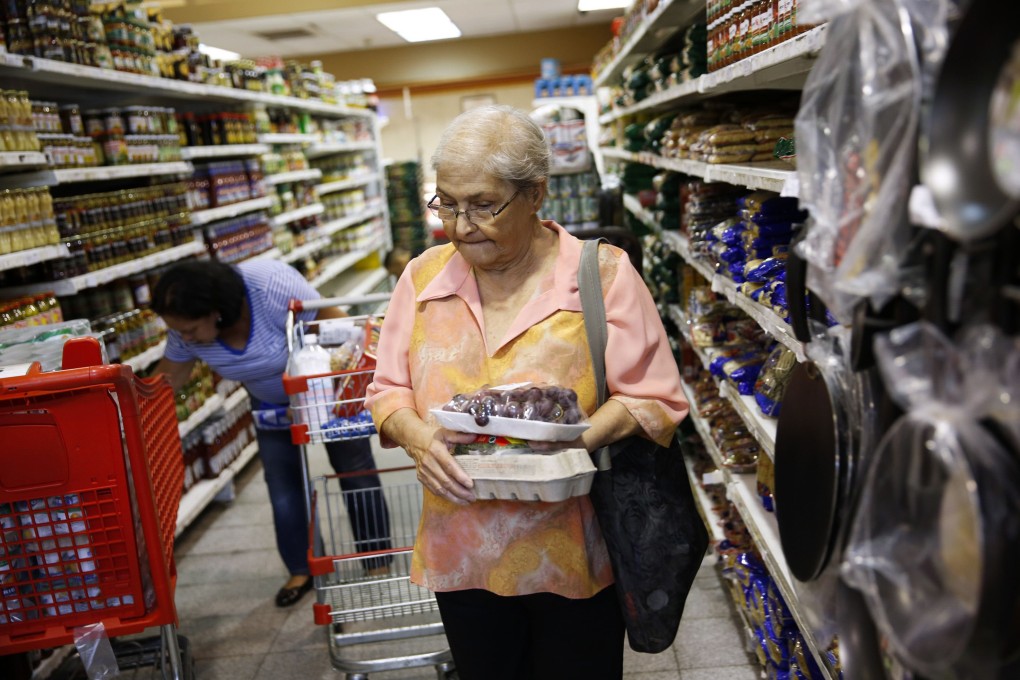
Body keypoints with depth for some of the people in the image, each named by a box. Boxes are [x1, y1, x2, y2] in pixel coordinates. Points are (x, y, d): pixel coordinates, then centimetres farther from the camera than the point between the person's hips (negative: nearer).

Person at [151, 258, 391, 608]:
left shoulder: (271, 286, -37)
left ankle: (379, 562, 21)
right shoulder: (184, 326, -20)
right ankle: (300, 570, 24)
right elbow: (166, 379, -6)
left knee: (357, 474, 4)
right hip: (272, 405, 4)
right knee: (283, 488, 4)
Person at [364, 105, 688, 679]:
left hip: (574, 555, -2)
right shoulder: (422, 277, 1)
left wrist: (572, 441, -24)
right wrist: (419, 437, -15)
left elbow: (656, 397, -8)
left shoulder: (603, 273, -9)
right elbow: (388, 389, 7)